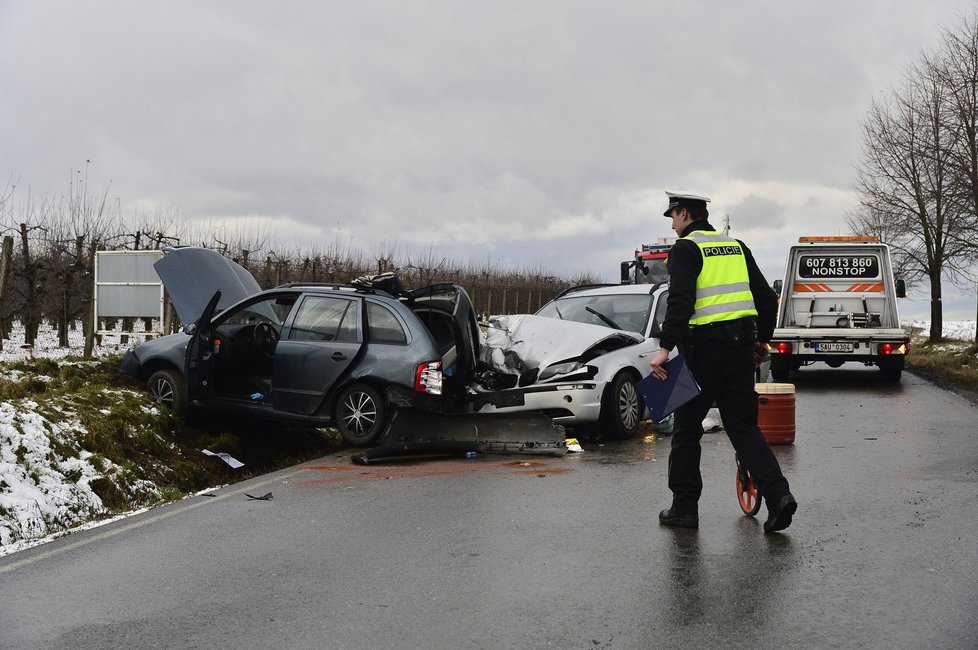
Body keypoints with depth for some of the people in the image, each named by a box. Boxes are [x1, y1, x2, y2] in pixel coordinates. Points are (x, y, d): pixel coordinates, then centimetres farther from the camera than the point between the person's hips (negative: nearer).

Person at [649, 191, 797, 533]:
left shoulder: (685, 248, -4)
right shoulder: (736, 246, 17)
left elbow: (680, 301, -18)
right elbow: (767, 297, 17)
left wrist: (665, 348, -21)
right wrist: (762, 340, 27)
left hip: (704, 348, -6)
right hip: (741, 347, 6)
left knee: (687, 427, 7)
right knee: (743, 426, 8)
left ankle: (684, 506, 12)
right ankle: (777, 494, -7)